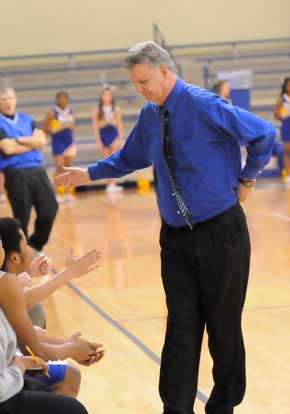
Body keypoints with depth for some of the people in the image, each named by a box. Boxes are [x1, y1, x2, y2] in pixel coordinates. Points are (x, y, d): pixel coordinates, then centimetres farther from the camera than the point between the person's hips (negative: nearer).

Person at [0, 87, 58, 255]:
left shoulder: (27, 119, 14)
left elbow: (42, 141, 2)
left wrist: (20, 140, -10)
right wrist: (32, 142, -4)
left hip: (37, 170, 5)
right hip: (15, 174, -5)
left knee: (50, 209, -1)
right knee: (22, 216, -1)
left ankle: (36, 245, 22)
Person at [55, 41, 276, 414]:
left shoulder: (205, 106, -16)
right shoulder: (150, 116, 4)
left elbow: (264, 134, -14)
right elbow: (130, 157, 21)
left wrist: (247, 178, -5)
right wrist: (89, 173, 16)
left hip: (220, 232, -5)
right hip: (175, 236, 5)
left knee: (223, 325, 5)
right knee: (181, 326, 4)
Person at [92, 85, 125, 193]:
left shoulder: (116, 109, 3)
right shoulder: (97, 110, 1)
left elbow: (120, 124, 4)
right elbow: (95, 126, 0)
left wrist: (121, 138, -2)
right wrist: (98, 141, -5)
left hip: (114, 135, 0)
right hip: (103, 135, 0)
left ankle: (112, 184, -12)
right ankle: (110, 184, 9)